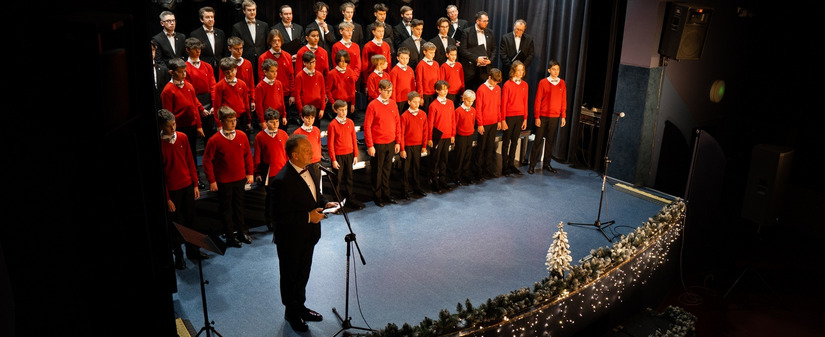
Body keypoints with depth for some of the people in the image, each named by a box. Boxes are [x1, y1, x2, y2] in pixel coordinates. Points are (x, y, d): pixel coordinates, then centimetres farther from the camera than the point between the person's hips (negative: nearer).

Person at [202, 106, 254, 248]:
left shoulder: (242, 136, -4)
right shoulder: (214, 140, -15)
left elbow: (247, 155, 8)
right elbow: (207, 161, -10)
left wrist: (250, 173, 6)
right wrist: (212, 181, -10)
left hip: (240, 178, 3)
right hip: (223, 181, -3)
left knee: (239, 205, 17)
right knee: (226, 209, 10)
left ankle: (241, 231, 32)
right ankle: (230, 236, 22)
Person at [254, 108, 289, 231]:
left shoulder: (283, 134, 2)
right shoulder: (260, 137, -4)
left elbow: (288, 152, 9)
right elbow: (257, 157, 1)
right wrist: (257, 173, 3)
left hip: (283, 171, 2)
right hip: (269, 173, -2)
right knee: (270, 196, 8)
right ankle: (269, 220, 25)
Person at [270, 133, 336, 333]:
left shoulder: (307, 169, -3)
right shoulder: (282, 181, -30)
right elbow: (279, 215, -28)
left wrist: (325, 204, -5)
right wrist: (308, 217, -27)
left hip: (307, 236, 8)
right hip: (291, 240, -8)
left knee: (303, 274, 25)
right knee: (290, 277, 15)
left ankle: (300, 307, 47)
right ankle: (291, 314, 37)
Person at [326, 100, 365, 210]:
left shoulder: (350, 122, 3)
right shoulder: (332, 125, -9)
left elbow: (354, 139, 8)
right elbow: (330, 144, -8)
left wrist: (355, 155, 6)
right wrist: (333, 159, -10)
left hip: (349, 154, 4)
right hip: (338, 155, -4)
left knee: (349, 177, 12)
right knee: (338, 179, 4)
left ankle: (350, 199, 22)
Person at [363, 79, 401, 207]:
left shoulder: (393, 104, 4)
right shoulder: (373, 105, -11)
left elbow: (397, 123, 10)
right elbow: (367, 126, -11)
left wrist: (398, 142, 7)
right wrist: (370, 146, -13)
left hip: (391, 143, 5)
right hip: (378, 144, -5)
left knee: (387, 169, 14)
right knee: (377, 171, 6)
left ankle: (386, 194, 26)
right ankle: (377, 196, 18)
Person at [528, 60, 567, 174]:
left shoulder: (562, 83, 6)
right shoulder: (543, 82, -3)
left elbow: (563, 101, 9)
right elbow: (537, 101, -3)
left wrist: (563, 116, 5)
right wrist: (537, 117, -8)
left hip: (555, 117, 3)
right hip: (543, 116, -3)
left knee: (550, 141, 8)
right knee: (538, 140, -1)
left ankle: (547, 164, 17)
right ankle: (532, 164, 5)